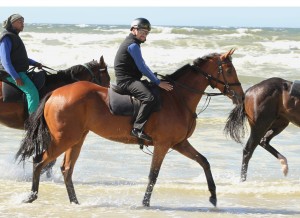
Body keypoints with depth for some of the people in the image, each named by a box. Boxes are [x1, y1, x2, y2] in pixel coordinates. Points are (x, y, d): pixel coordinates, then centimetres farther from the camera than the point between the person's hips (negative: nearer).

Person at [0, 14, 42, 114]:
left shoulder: (14, 37, 17)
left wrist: (35, 63, 11)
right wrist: (16, 77, -27)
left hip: (19, 72, 11)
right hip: (12, 73, -11)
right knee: (32, 91, -23)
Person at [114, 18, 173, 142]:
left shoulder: (132, 43, 22)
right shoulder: (133, 45, -11)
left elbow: (141, 67, 27)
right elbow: (142, 68, -16)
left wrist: (155, 79, 22)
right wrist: (158, 82, -14)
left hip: (131, 79, 11)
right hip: (127, 80, -11)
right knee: (149, 98, -32)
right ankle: (137, 128, -35)